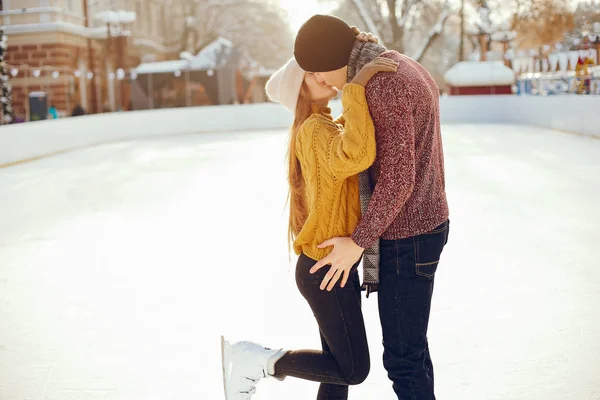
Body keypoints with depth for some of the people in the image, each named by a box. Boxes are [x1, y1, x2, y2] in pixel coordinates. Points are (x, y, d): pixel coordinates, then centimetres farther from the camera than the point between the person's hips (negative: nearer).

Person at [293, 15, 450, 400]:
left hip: (406, 238, -10)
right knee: (411, 345, 20)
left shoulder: (383, 87, -24)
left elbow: (397, 180, -26)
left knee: (403, 356, 2)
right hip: (425, 222, 10)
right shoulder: (408, 70, 9)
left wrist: (359, 242, -18)